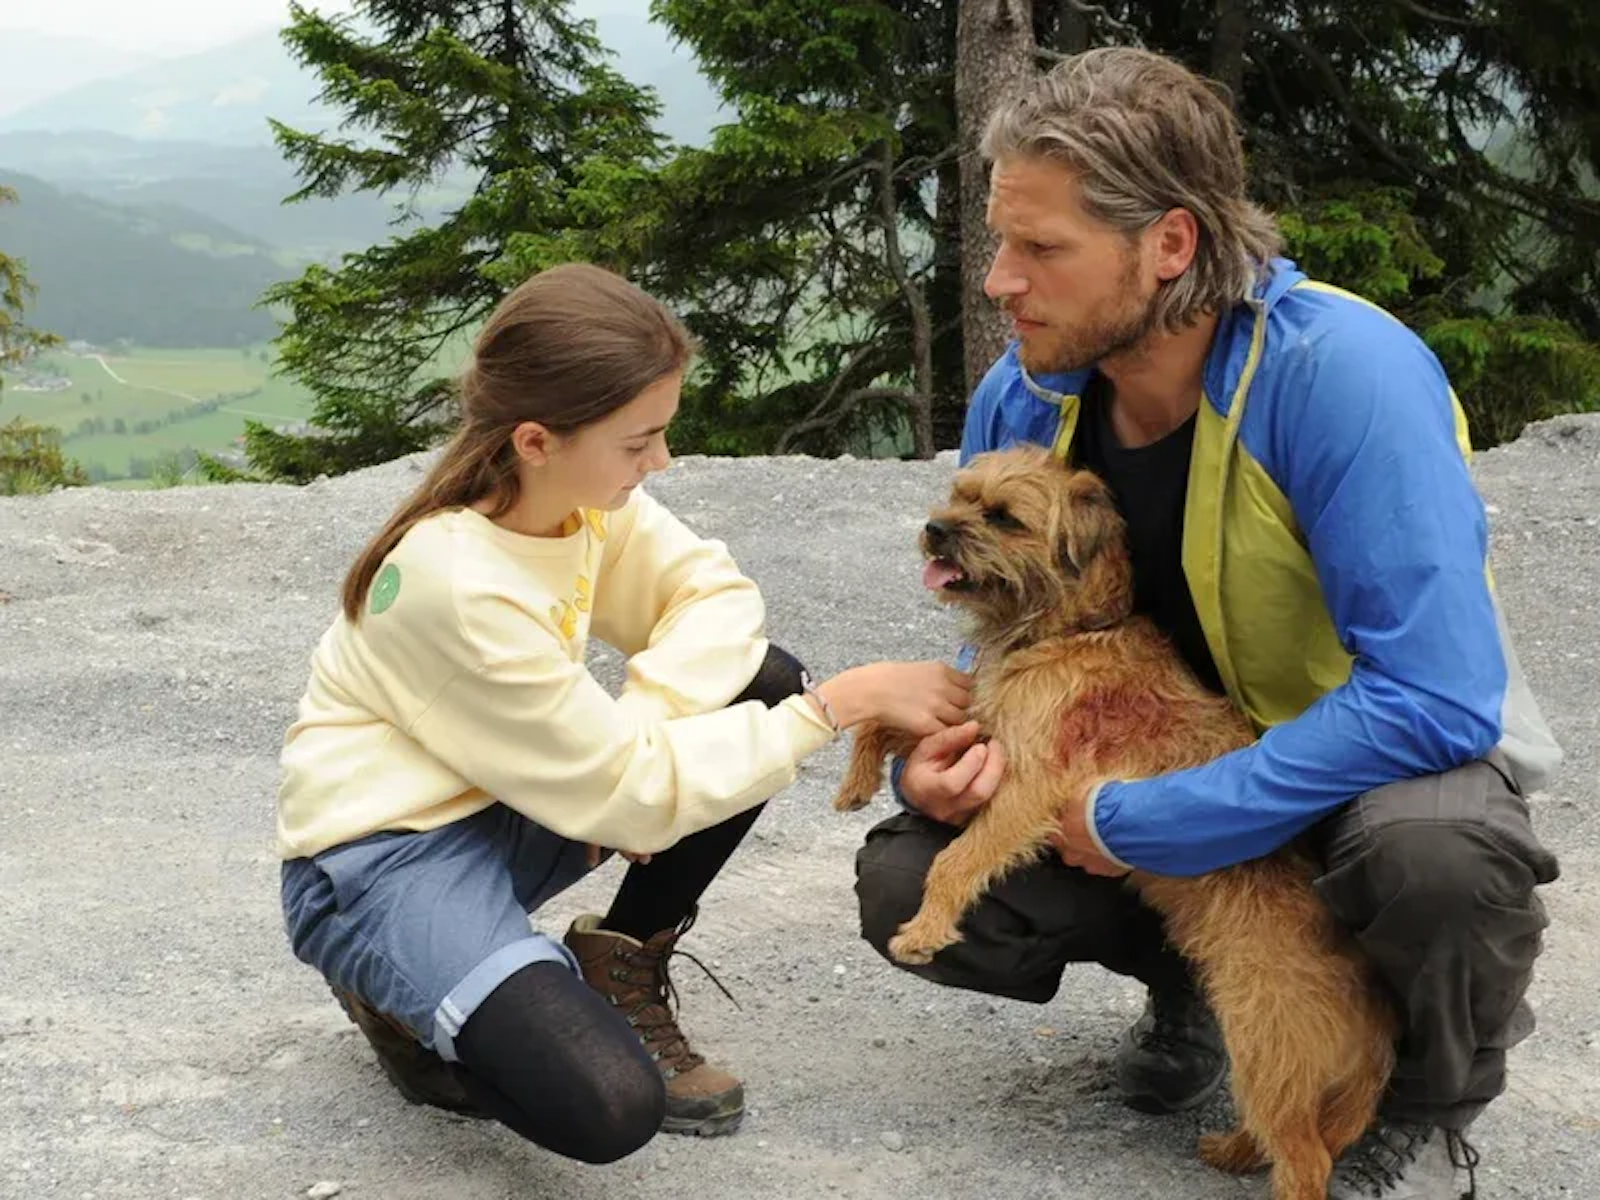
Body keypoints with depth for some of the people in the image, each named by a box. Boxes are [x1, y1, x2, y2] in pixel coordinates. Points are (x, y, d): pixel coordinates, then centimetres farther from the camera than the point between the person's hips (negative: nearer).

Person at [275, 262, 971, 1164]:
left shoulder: (577, 485, -7)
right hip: (389, 857, -8)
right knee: (608, 1107, -30)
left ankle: (621, 971, 3)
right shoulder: (457, 584, -29)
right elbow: (629, 793, -24)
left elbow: (717, 593, -3)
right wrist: (846, 702, -23)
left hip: (511, 809, 8)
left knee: (765, 682, -11)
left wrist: (641, 715, -23)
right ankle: (407, 1005, 1)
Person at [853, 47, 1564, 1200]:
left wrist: (1139, 822, -32)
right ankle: (1196, 973, 15)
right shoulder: (1021, 399, -12)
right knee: (907, 883, -12)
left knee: (1438, 855, -40)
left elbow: (1436, 701, -37)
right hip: (1165, 763, 5)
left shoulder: (1343, 372, -31)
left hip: (1387, 751, -5)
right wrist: (960, 743, -20)